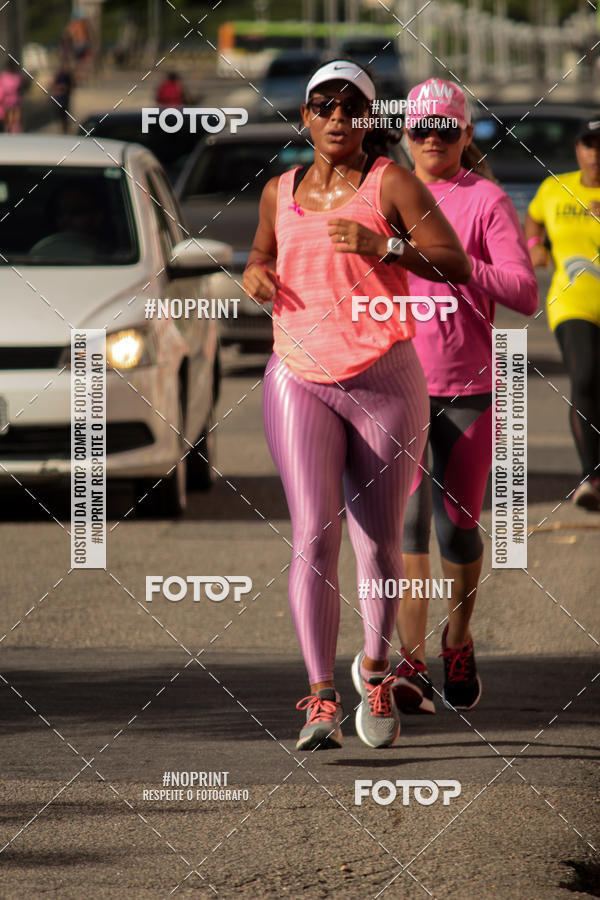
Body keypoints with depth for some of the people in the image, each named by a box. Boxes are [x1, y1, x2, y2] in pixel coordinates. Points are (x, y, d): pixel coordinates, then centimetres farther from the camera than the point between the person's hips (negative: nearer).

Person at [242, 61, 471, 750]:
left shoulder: (391, 184, -3)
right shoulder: (280, 192, 10)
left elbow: (456, 264, -11)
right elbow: (261, 255, 28)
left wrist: (384, 246, -25)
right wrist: (254, 275, 5)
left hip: (384, 382, -2)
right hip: (300, 381, 2)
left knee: (379, 543, 4)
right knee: (313, 538, -13)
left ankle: (375, 668, 31)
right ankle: (321, 702, -16)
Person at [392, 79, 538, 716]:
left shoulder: (485, 201, -2)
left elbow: (525, 293, -10)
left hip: (467, 387, -2)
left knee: (457, 525, 3)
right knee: (406, 519, -8)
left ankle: (457, 642, 28)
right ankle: (412, 666, -10)